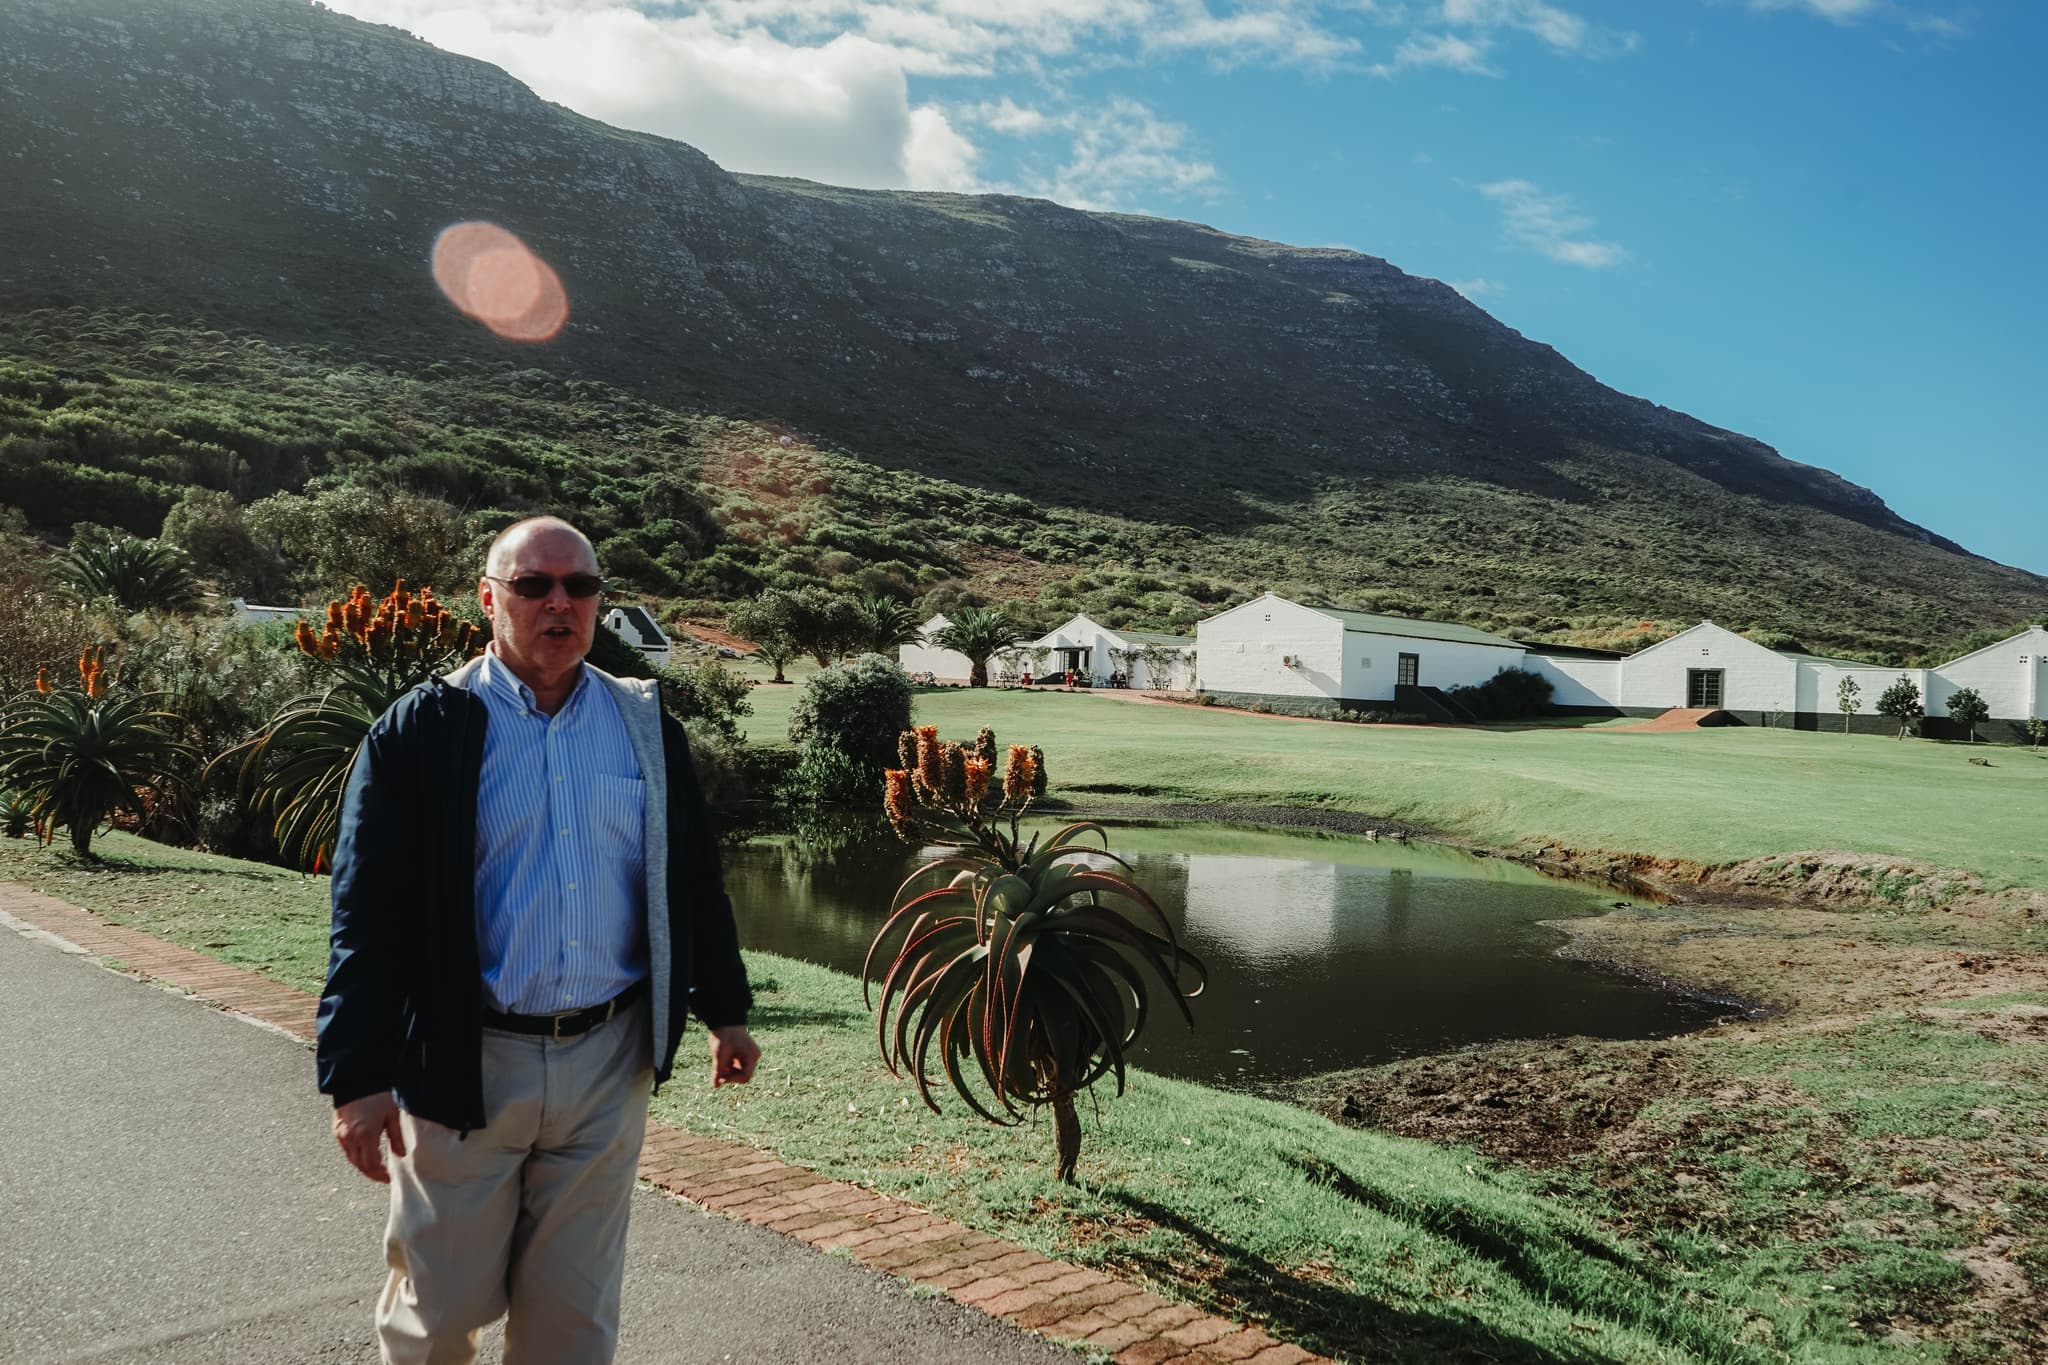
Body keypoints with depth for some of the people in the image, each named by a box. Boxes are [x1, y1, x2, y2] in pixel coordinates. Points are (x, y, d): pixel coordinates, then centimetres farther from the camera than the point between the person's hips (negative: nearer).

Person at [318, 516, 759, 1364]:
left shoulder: (646, 726, 4)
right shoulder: (422, 730, -7)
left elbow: (694, 879, 12)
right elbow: (369, 916, -9)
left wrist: (726, 1009, 15)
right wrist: (359, 1078, -12)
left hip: (608, 1062, 3)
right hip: (467, 1065, -2)